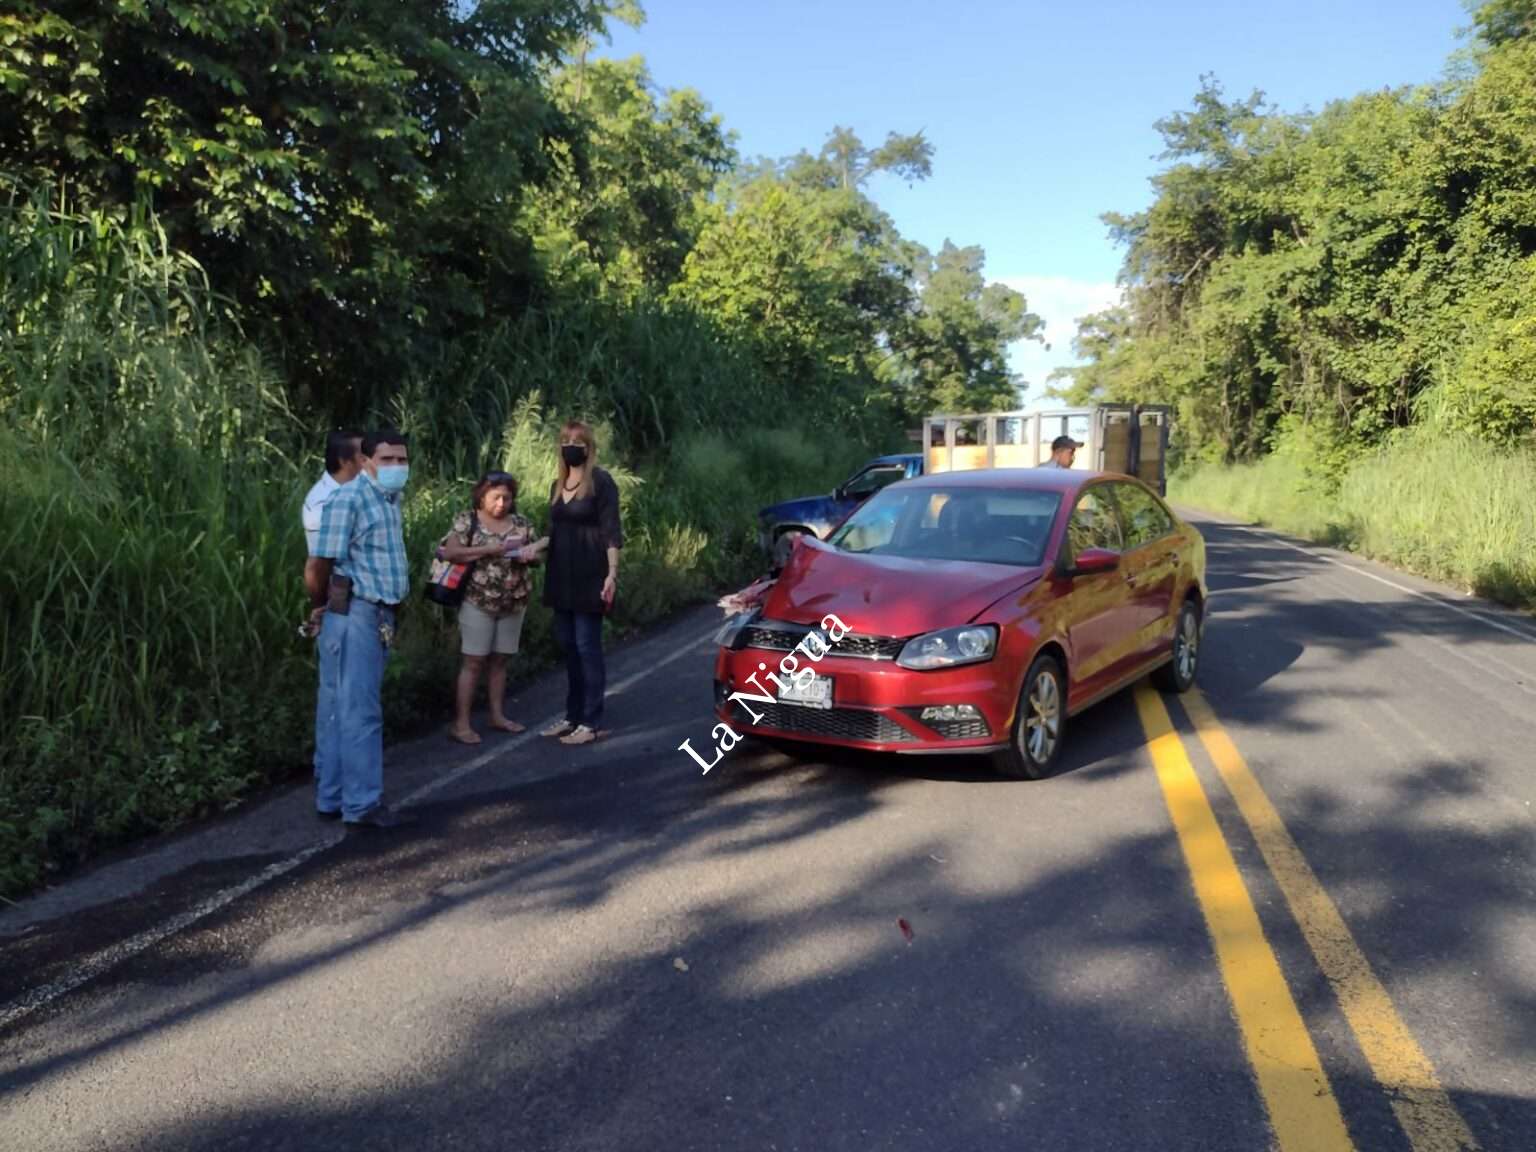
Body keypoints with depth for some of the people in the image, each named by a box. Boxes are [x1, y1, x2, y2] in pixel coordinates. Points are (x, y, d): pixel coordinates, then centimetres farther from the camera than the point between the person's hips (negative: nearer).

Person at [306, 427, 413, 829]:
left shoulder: (392, 499, 13)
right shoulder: (349, 499, -15)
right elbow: (321, 565, -14)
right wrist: (321, 607, 2)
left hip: (380, 615, 9)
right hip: (356, 615, -9)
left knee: (348, 709, 14)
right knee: (362, 712, -3)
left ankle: (332, 799, 24)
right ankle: (362, 803, 6)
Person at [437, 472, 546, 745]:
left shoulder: (521, 523, 7)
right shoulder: (467, 520, -4)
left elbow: (536, 555, 13)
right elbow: (449, 553, -14)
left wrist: (529, 555, -12)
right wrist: (488, 550, -20)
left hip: (513, 602, 4)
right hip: (478, 602, -4)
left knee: (500, 660, 12)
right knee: (474, 661, -3)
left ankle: (498, 715, 21)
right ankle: (461, 722, 2)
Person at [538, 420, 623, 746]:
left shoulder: (601, 481, -7)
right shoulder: (557, 485, 14)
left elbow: (611, 529, -12)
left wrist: (612, 573, -18)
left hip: (589, 574, -7)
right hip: (561, 575, 7)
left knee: (587, 646, -4)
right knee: (568, 646, 11)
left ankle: (590, 722, 2)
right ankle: (572, 716, 20)